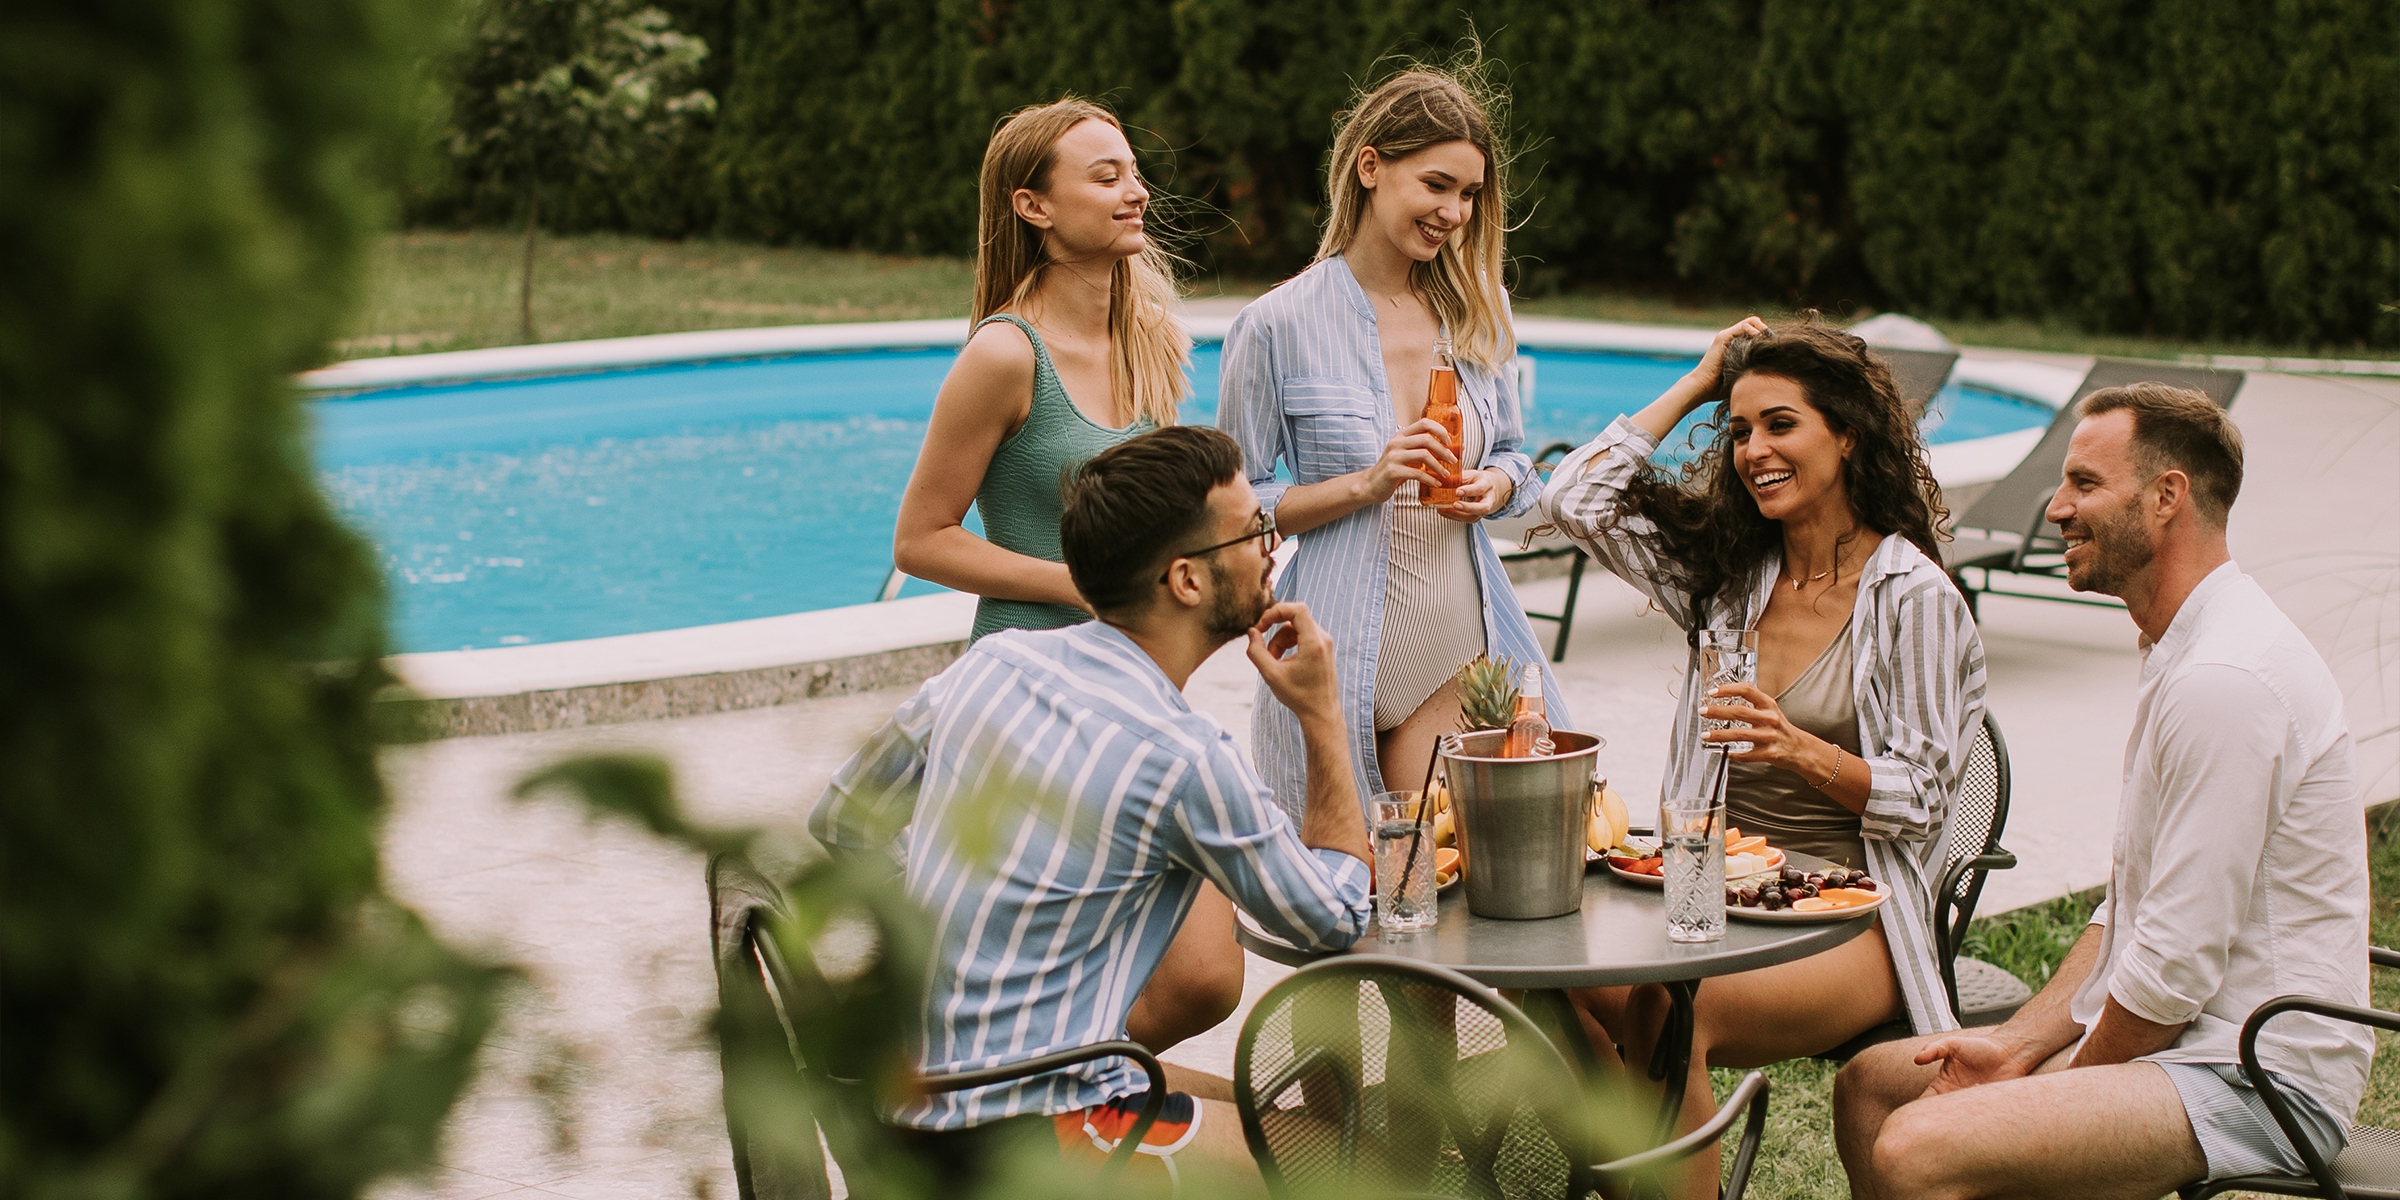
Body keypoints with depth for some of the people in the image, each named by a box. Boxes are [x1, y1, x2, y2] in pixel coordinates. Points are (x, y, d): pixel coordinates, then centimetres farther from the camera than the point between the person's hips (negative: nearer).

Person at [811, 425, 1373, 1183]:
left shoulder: (994, 660, 2)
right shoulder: (1183, 759, -19)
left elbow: (841, 823, 16)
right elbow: (1335, 918, -3)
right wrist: (1323, 717, 1)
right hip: (1017, 1138, -9)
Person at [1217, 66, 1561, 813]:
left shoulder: (1480, 309, 9)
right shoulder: (1276, 328, -6)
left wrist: (1496, 485, -3)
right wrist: (1366, 484, -15)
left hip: (1465, 653, 4)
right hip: (1344, 659, -4)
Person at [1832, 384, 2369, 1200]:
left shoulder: (2225, 680, -21)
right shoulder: (2186, 656, 16)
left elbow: (2178, 967, -22)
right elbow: (2125, 913, 18)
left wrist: (2069, 1084, -7)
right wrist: (2018, 1046, 6)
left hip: (2257, 1080, -11)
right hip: (2182, 1044, 11)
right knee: (1870, 1083, 14)